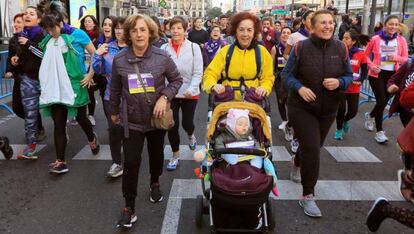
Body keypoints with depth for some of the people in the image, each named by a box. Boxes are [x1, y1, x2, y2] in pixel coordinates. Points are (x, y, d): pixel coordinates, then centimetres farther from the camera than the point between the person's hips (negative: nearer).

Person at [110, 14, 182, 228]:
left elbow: (176, 80, -1)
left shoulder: (162, 57, -12)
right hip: (132, 119, -1)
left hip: (156, 117, 1)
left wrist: (164, 97, -18)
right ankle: (129, 208, 7)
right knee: (131, 162, -5)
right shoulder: (119, 60, -9)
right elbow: (115, 89, 5)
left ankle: (155, 183, 49)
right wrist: (114, 111, 16)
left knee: (156, 155, 20)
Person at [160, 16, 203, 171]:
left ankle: (191, 135, 49)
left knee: (187, 123, 11)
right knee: (172, 125, 5)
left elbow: (198, 73, -6)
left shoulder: (194, 47, -5)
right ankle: (175, 155, 25)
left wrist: (191, 89, -19)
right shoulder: (164, 48, -2)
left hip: (190, 93, -1)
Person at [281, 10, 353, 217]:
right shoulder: (301, 47, -13)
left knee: (313, 147, 21)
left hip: (328, 109, 4)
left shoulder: (341, 48, -5)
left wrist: (339, 82, -20)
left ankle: (299, 165, 55)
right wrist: (299, 88, -25)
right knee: (311, 148, -13)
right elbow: (286, 74, -7)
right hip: (301, 108, -4)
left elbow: (349, 75, 2)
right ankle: (308, 196, 0)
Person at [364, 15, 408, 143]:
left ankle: (370, 116, 46)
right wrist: (371, 66, -13)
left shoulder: (401, 40, -1)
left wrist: (396, 58, -18)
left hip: (392, 75, 3)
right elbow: (366, 55, 4)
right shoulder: (376, 39, -6)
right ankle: (379, 132, 4)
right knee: (381, 101, -9)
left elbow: (405, 59, 4)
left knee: (384, 101, 14)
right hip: (377, 74, -3)